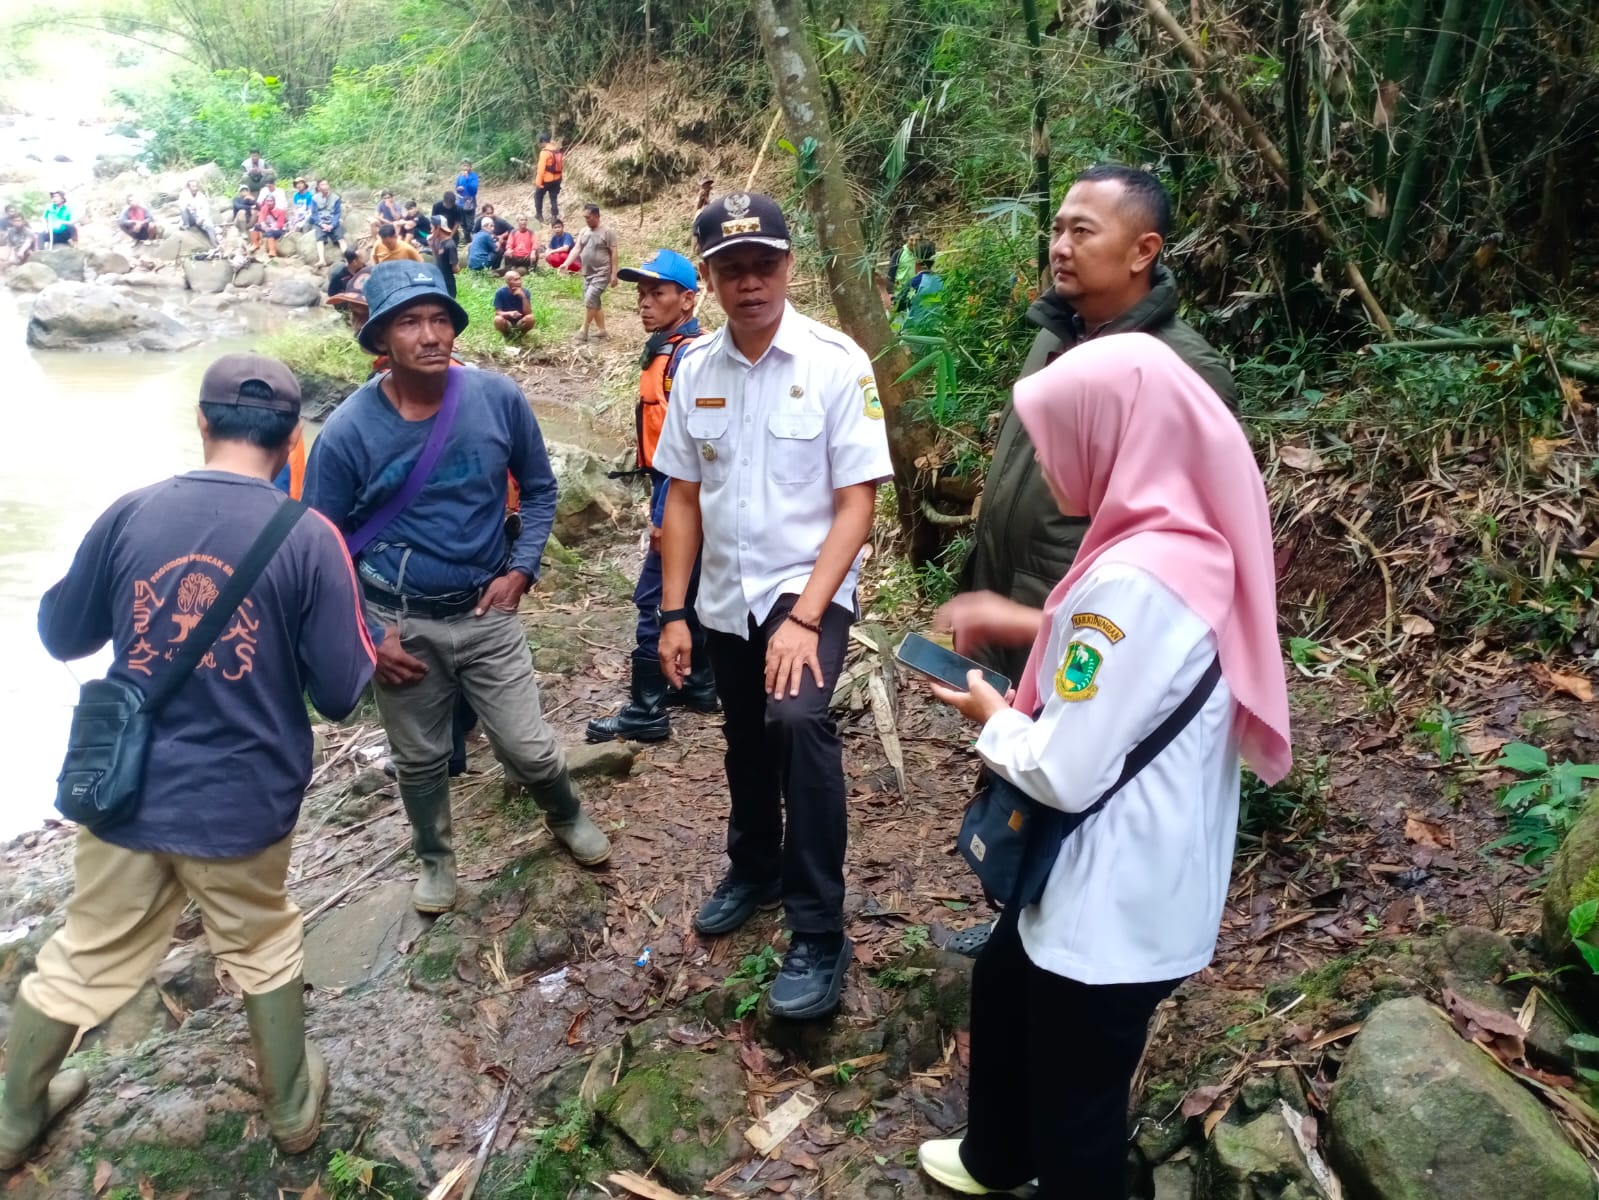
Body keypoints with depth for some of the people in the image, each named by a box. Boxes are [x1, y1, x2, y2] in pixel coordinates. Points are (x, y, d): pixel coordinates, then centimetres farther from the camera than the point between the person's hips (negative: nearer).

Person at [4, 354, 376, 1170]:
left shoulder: (132, 513, -7)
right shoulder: (309, 537, -15)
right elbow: (341, 694, -11)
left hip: (126, 789, 3)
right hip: (243, 801, -2)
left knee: (85, 958, 22)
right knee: (261, 948, 22)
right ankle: (292, 1109, 39)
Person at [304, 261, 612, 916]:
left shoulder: (499, 399, -12)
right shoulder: (347, 430, -15)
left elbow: (539, 488, 5)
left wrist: (521, 570, -6)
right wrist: (366, 636, -7)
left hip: (486, 611, 0)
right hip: (400, 622, 0)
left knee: (529, 749, 4)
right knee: (420, 759, 16)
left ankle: (567, 817, 37)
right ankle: (435, 858, 43)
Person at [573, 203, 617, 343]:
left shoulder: (606, 232, -9)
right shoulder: (584, 232, 9)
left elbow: (613, 253, -10)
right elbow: (577, 249, 3)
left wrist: (614, 274, -14)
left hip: (601, 274, -7)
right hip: (587, 274, 7)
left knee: (590, 300, -17)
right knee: (594, 303, 10)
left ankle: (584, 330, -9)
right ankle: (602, 331, 19)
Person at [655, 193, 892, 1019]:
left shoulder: (837, 363, -13)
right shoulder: (695, 369, 0)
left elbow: (856, 502, -14)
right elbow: (682, 497, 6)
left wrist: (804, 616, -22)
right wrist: (672, 613, 3)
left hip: (807, 589, -5)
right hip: (724, 599, 5)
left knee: (798, 720, -29)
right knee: (745, 744, 20)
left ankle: (819, 937, -15)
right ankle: (755, 869, 48)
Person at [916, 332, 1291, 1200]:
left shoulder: (1132, 579, -31)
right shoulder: (1192, 539, -1)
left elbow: (1064, 774, -27)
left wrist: (989, 716, -8)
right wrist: (1028, 626, 8)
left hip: (1115, 902, -10)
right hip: (1126, 877, 10)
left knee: (1077, 1096, 13)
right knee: (1002, 986, 30)